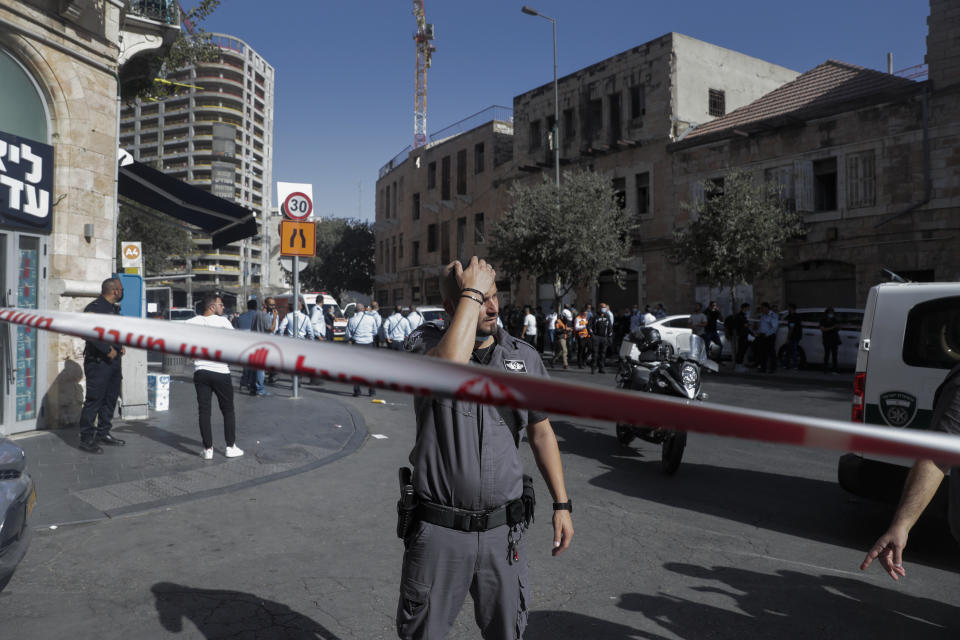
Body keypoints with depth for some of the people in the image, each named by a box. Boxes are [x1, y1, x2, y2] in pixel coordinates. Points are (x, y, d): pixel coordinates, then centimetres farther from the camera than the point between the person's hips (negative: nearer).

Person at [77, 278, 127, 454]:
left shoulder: (114, 309, 16)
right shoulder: (94, 308, -13)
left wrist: (119, 346, 11)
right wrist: (108, 350, -21)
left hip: (113, 360, 9)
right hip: (98, 361, -9)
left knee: (110, 399, 14)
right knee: (93, 400, -5)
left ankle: (103, 433, 25)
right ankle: (86, 438, 3)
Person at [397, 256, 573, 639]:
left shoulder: (524, 356, 3)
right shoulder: (425, 341, -7)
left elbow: (541, 432, 11)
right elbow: (450, 365, -33)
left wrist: (562, 505, 9)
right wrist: (471, 293, -23)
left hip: (503, 530, 3)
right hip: (438, 531, -2)